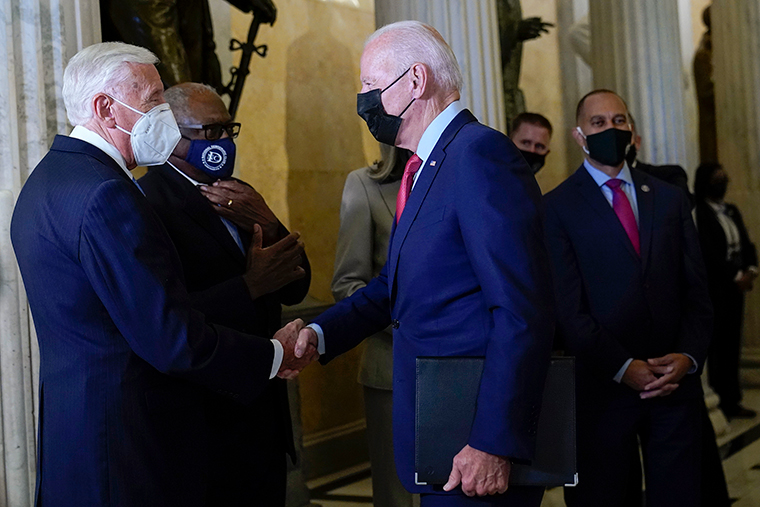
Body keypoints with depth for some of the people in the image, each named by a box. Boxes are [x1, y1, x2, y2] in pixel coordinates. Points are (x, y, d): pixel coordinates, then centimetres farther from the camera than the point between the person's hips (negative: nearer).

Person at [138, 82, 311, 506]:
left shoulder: (239, 196, 12)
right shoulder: (148, 203, -15)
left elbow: (296, 289, 7)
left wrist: (269, 226, -10)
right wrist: (250, 285, -21)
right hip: (208, 419, -8)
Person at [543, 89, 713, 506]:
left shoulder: (670, 199, 12)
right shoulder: (557, 208, -1)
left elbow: (696, 289, 9)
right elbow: (568, 307, -8)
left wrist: (689, 355, -7)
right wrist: (623, 368, -14)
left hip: (675, 378, 3)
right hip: (604, 383, -3)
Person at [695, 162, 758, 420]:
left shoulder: (732, 210, 16)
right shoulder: (698, 213, -9)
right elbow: (708, 253, -15)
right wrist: (736, 276, -15)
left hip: (735, 284, 7)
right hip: (713, 287, -7)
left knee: (732, 344, 8)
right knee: (716, 345, -4)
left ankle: (732, 401, 12)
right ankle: (718, 403, 0)